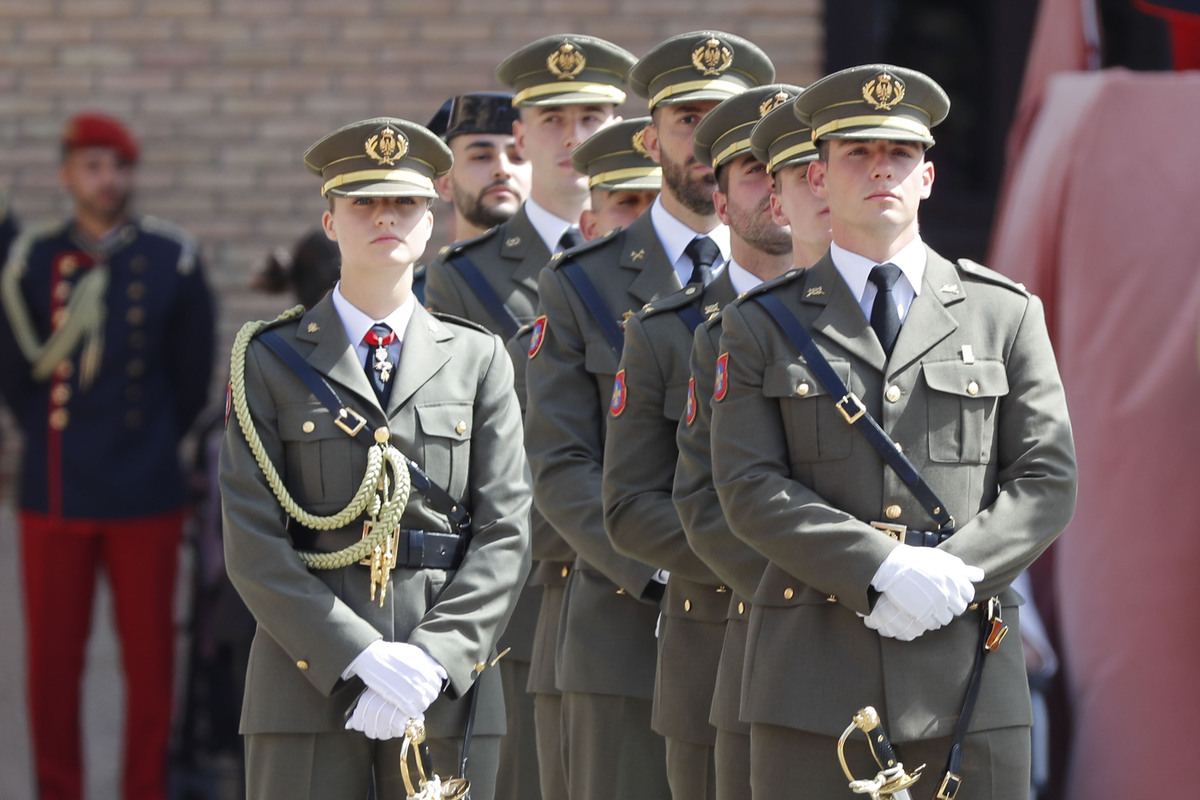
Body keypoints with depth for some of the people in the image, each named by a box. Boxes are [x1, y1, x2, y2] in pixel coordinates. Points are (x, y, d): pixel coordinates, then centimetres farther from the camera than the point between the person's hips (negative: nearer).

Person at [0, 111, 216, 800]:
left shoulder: (175, 260, -2)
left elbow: (194, 377, 5)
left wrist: (150, 448, 9)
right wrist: (57, 444, 9)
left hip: (148, 499, -1)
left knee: (149, 663, 5)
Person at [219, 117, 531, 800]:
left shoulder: (479, 360, 11)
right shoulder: (270, 360, 7)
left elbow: (505, 536, 4)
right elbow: (254, 544, -2)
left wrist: (433, 660, -11)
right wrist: (360, 659, -14)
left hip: (448, 690, 1)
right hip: (307, 687, -1)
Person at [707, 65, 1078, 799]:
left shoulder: (1006, 316, 12)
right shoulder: (762, 326, 9)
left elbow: (1047, 479, 5)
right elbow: (750, 488, -2)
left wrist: (952, 576, -12)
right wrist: (885, 571, -15)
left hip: (968, 672, 1)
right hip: (814, 680, 0)